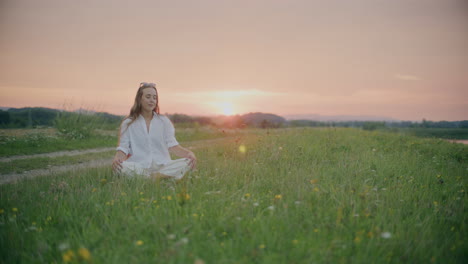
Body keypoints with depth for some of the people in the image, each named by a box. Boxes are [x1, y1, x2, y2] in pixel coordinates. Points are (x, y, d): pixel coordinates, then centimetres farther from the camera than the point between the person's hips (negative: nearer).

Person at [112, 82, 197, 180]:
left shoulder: (164, 121, 14)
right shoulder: (128, 123, 11)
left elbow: (172, 145, 4)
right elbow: (123, 149, 3)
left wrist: (189, 153, -17)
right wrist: (117, 158, -22)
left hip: (162, 166, 2)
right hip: (138, 167, -1)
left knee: (188, 162, -26)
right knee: (118, 166, -34)